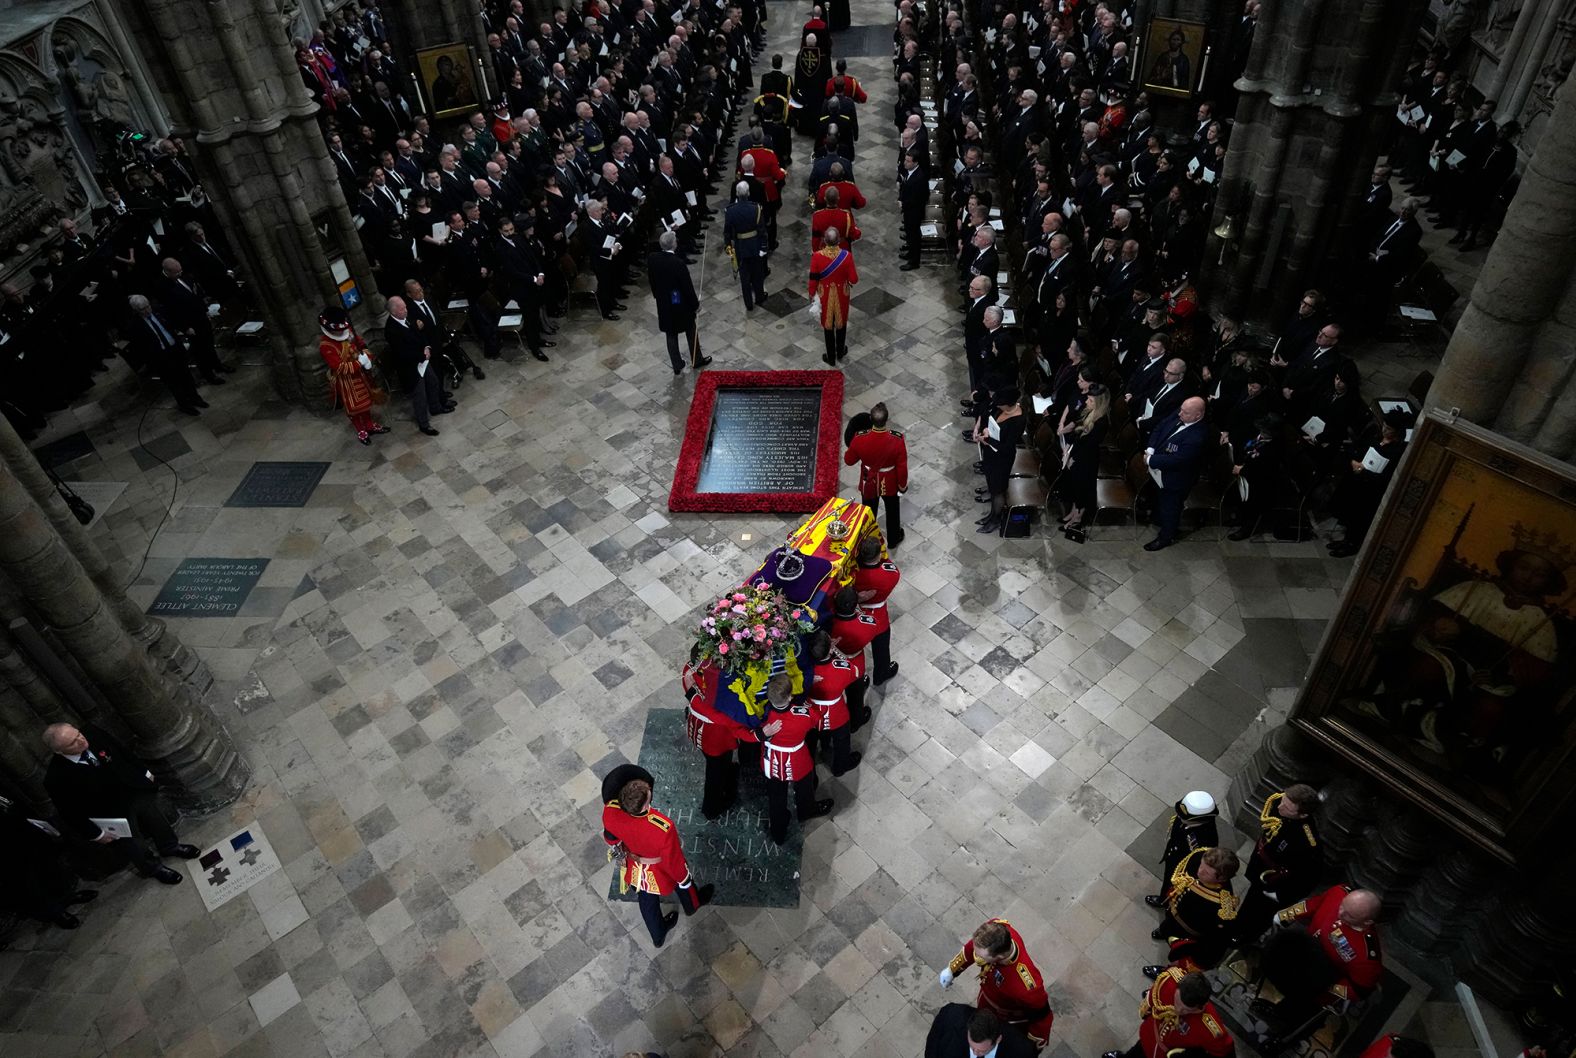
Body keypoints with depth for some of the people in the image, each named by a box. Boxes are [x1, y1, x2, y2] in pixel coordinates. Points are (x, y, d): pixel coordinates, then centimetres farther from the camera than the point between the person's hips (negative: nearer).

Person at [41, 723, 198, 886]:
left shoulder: (92, 735, -22)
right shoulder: (56, 778, -33)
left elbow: (123, 753, -3)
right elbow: (70, 812, -19)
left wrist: (145, 773, 6)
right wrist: (96, 834, -11)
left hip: (137, 792, 4)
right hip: (113, 817, -4)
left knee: (158, 821, 26)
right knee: (137, 848, 19)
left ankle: (170, 847, 55)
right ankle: (153, 869, 48)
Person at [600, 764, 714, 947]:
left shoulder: (610, 811, -35)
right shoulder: (663, 829, -47)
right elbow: (673, 862, -26)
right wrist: (684, 880, -4)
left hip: (636, 870, 3)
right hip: (660, 873, -3)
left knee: (647, 903, 32)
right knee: (683, 880, 33)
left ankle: (658, 936, 61)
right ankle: (693, 904, 66)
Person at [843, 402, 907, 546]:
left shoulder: (860, 438, -30)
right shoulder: (897, 440, -31)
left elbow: (848, 461, -12)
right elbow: (902, 467, -17)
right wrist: (903, 484, 1)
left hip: (869, 484, 1)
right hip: (890, 485, -1)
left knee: (869, 513, 27)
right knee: (892, 511, 27)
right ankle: (893, 539, 50)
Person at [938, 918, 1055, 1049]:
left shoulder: (1026, 986, -49)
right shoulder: (995, 927, -36)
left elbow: (1041, 1017, -27)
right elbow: (972, 946, -11)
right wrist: (952, 969, 2)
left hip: (1012, 1021, -4)